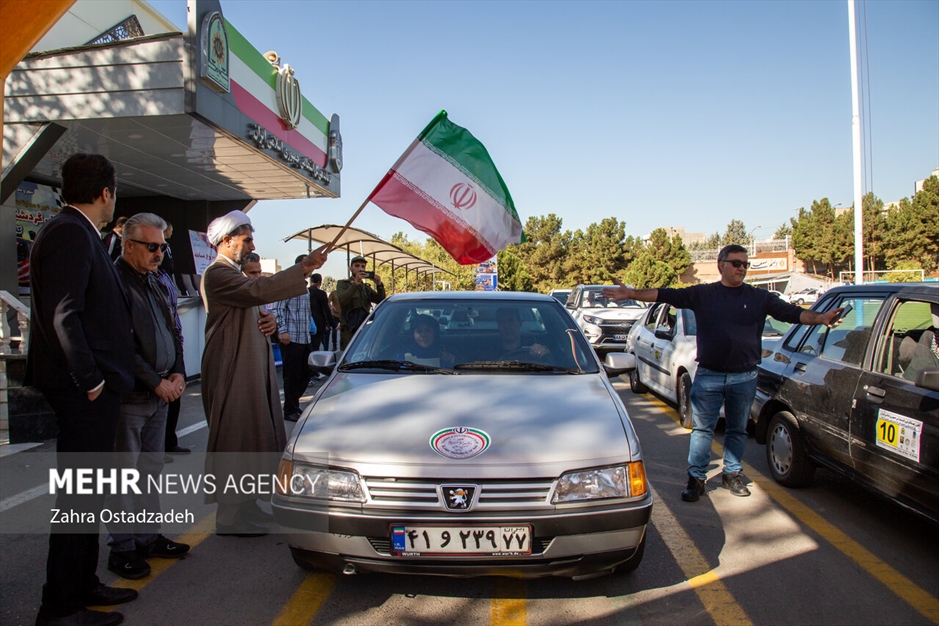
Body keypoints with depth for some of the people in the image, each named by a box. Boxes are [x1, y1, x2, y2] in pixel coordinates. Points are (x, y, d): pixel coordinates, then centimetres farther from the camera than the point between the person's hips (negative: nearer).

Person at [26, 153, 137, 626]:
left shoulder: (78, 233, 16)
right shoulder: (71, 234, -15)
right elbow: (64, 316, -22)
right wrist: (90, 379, -18)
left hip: (87, 390, 11)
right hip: (85, 391, -11)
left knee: (85, 494, 18)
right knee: (78, 497, -2)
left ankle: (82, 584, 30)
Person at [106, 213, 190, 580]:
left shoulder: (157, 284, 15)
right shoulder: (115, 282, -12)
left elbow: (173, 333, 19)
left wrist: (178, 373, 5)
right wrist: (156, 382, -15)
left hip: (160, 395, 8)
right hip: (129, 396, -8)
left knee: (151, 468, 14)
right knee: (125, 473, 1)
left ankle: (148, 536, 25)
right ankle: (122, 548, 11)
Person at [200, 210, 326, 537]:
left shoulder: (235, 274, 21)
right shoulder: (217, 273, -13)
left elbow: (251, 307, 28)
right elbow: (257, 290, -30)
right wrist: (304, 268, -31)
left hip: (251, 369, 10)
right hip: (231, 371, -10)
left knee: (253, 438, 13)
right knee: (235, 439, -5)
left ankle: (245, 504, 23)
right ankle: (229, 517, 3)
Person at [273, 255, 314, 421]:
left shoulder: (305, 288, 19)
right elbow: (278, 308, -14)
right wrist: (282, 331, -20)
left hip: (305, 338, 8)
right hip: (291, 338, -8)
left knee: (305, 373, 12)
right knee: (292, 375, -1)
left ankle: (293, 403, 26)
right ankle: (290, 411, 10)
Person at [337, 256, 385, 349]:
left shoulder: (366, 288, 21)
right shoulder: (343, 284, 6)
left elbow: (381, 301, 6)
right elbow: (342, 300, -16)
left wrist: (379, 285, -11)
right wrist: (356, 283, -23)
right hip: (348, 332, -5)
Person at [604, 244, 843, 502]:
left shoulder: (759, 298, 5)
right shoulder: (701, 294, 1)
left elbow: (793, 313, 0)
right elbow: (665, 295, -3)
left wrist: (820, 318, -17)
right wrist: (631, 294, -11)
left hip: (744, 378, 2)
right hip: (708, 375, -2)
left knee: (737, 430, 13)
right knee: (702, 429, 2)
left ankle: (732, 474, 29)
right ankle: (696, 478, 10)